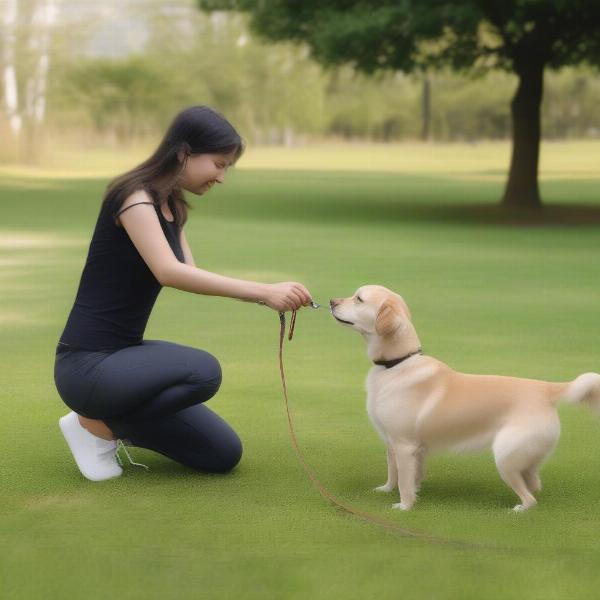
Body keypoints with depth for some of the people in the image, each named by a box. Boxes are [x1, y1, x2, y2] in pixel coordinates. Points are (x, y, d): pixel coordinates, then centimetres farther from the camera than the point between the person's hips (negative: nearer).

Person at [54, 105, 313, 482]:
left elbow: (194, 276, 6)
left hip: (124, 354, 9)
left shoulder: (171, 207, 11)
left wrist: (268, 297, -9)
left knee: (224, 454, 7)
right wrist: (263, 290, -35)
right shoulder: (134, 196, -17)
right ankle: (95, 424, -9)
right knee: (203, 371, -32)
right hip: (88, 365, -9)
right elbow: (168, 272, -31)